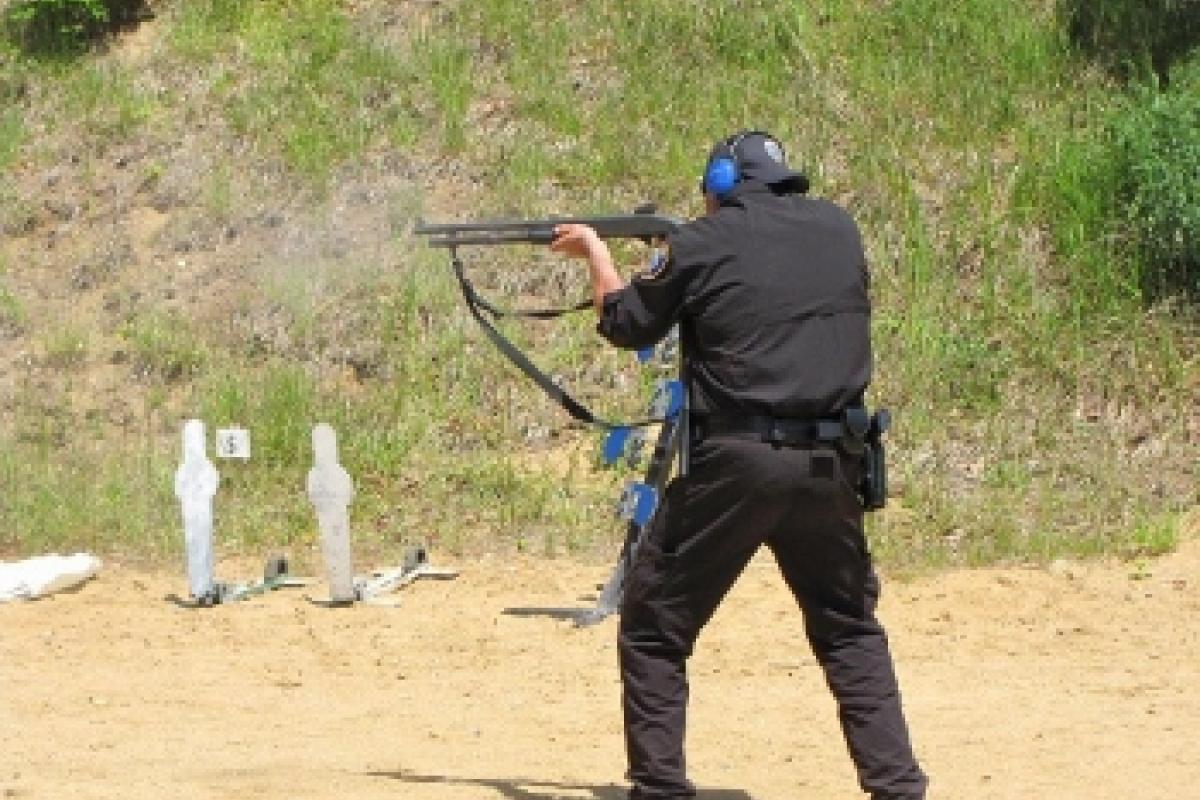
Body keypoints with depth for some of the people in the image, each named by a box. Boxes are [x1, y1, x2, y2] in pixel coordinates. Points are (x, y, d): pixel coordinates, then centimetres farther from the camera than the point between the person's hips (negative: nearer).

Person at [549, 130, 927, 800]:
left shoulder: (703, 243, -1)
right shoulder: (837, 229, 9)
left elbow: (628, 324, 13)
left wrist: (596, 252, 31)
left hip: (733, 465, -4)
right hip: (830, 466, 4)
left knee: (653, 630, 10)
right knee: (852, 631, 18)